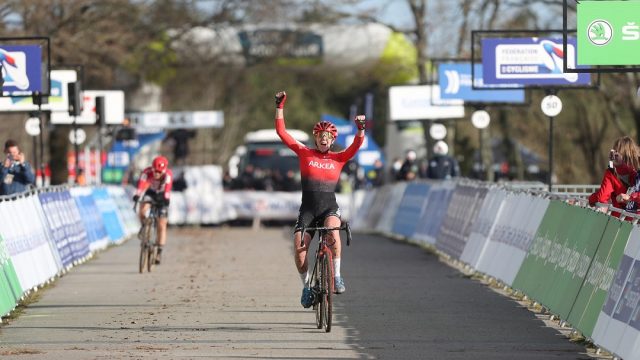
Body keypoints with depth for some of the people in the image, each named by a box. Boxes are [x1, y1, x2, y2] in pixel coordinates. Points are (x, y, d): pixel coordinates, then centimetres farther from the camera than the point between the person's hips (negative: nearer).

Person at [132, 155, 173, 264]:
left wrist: (166, 199, -64)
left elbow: (167, 189, -46)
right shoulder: (147, 172, -31)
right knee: (142, 211, -29)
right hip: (150, 192, 1)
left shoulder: (168, 174, -32)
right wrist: (137, 195, -64)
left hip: (162, 195, -1)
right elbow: (141, 184, -46)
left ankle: (159, 252, 1)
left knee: (162, 225, -6)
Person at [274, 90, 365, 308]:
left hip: (329, 208, -1)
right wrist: (280, 106, -2)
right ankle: (306, 286, 11)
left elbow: (357, 145, -7)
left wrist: (361, 128, -25)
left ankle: (337, 276, -21)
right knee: (299, 249, -15)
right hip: (307, 210, 1)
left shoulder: (338, 159, 7)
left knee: (332, 230, -34)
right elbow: (281, 132, 3)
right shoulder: (305, 154, 5)